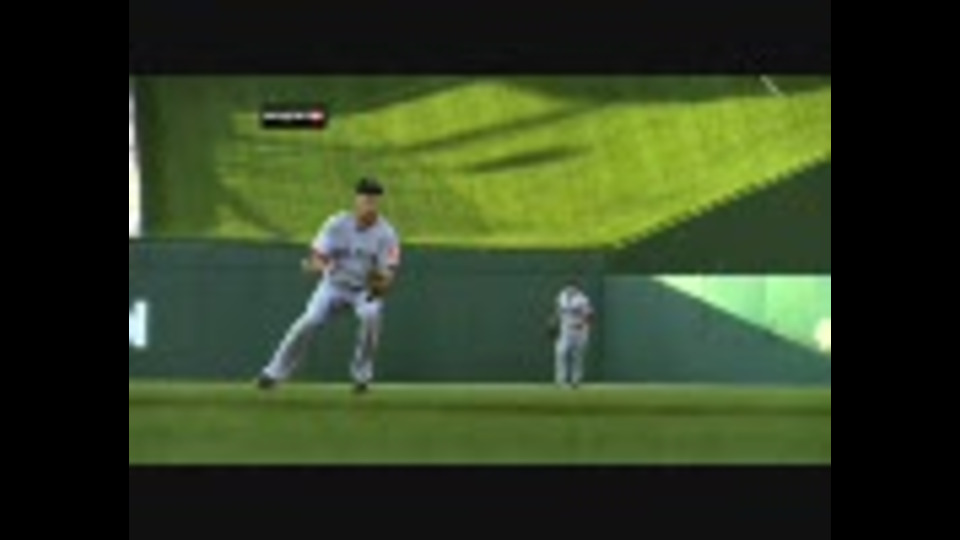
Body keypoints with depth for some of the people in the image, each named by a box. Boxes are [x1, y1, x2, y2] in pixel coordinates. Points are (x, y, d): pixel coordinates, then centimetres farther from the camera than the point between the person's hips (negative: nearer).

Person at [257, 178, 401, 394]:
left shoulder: (386, 234, -16)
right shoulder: (337, 224, -13)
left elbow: (388, 276, -19)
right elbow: (317, 257, -18)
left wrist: (380, 284, -43)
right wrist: (316, 265, -42)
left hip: (366, 290, -1)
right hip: (334, 285, 1)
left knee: (371, 315, -33)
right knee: (310, 320, -23)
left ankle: (362, 375, -14)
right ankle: (275, 372, -9)